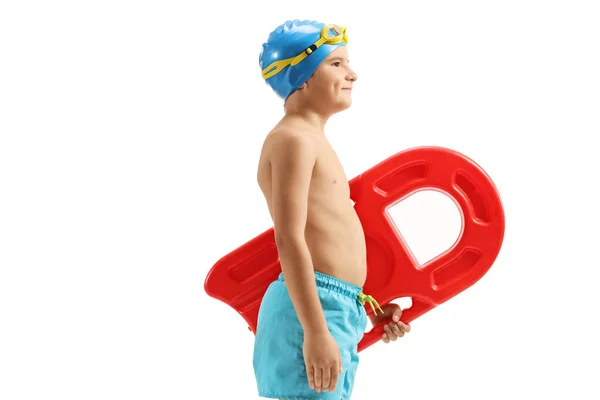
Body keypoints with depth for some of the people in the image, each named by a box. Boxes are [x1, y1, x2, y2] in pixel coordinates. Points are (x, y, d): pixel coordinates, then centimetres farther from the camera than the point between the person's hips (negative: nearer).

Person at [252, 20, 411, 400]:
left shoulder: (313, 140, 20)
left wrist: (365, 305, 23)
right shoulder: (293, 138, -11)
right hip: (312, 311, -10)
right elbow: (290, 240, -21)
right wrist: (316, 332, -25)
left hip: (337, 311, 10)